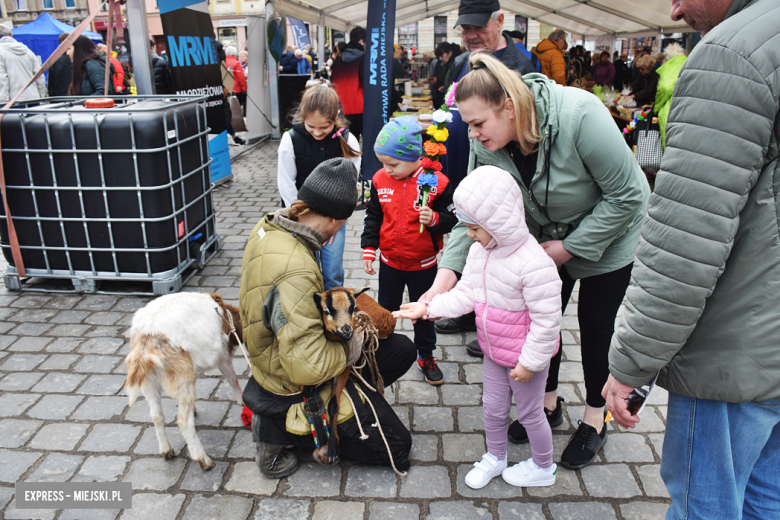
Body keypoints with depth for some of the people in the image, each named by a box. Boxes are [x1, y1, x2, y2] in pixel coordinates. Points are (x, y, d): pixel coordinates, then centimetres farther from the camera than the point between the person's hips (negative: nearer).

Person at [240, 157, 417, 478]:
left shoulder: (269, 226, -7)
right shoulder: (294, 272, -38)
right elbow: (309, 366, -37)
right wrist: (354, 343, -20)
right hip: (292, 387, -9)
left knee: (402, 348, 16)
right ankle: (279, 428, 2)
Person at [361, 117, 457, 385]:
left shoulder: (436, 182, -18)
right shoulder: (380, 180, -7)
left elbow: (452, 219, -11)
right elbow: (373, 217, 4)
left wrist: (434, 219, -31)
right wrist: (368, 248, 0)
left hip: (423, 264, -2)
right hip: (389, 262, 3)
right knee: (385, 310, 19)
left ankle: (426, 355, 36)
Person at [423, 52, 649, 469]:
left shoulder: (579, 115, -34)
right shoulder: (485, 143, -18)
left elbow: (627, 195, -27)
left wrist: (571, 246, -24)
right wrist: (449, 269, -29)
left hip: (606, 235, -4)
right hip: (545, 239, 5)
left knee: (595, 326, 4)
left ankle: (594, 420, 28)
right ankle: (548, 403, 35)